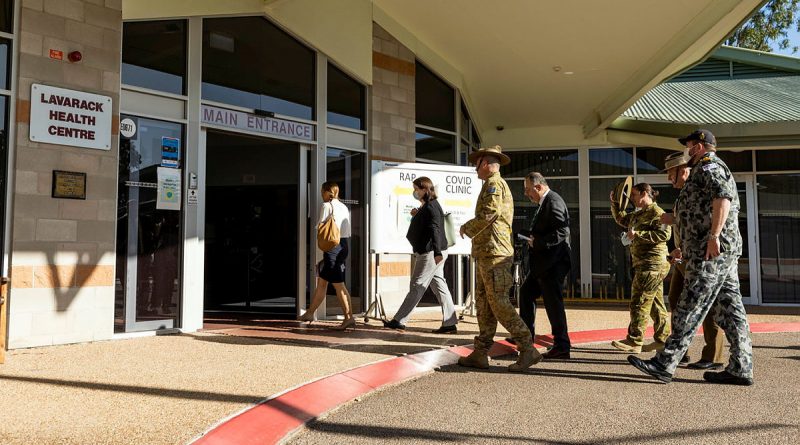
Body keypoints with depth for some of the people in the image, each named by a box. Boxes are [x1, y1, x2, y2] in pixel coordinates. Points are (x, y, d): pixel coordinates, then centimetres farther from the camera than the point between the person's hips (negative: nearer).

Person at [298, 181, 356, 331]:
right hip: (344, 245, 9)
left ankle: (349, 318, -5)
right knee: (321, 280, 16)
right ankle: (310, 313, 24)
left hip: (332, 246, -9)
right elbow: (347, 231, 14)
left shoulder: (326, 206, -7)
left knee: (338, 284, -6)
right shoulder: (343, 207, 16)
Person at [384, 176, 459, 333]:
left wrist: (437, 252, -31)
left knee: (417, 287, -4)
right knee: (439, 286, 8)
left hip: (430, 253, -10)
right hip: (433, 253, 10)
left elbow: (435, 230, -24)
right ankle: (450, 323, 9)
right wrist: (417, 216, 12)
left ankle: (399, 321, 3)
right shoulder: (427, 206, 18)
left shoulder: (431, 207, -14)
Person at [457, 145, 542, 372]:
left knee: (499, 304, -10)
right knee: (483, 304, 10)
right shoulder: (500, 186, 24)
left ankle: (528, 350, -6)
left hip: (493, 253, -10)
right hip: (486, 254, 10)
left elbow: (487, 216, -20)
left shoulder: (493, 184, -8)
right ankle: (480, 353, 13)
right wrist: (472, 230, 11)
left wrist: (466, 228, -5)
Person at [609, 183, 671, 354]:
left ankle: (635, 342, -5)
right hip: (645, 264, 10)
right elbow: (621, 218, 31)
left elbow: (664, 234, -24)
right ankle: (663, 338, 20)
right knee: (656, 303, 13)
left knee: (639, 302, -8)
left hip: (652, 264, -10)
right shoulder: (639, 214, 17)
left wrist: (638, 234, -24)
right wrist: (615, 203, 17)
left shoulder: (657, 212, -13)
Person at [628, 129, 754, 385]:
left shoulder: (708, 167, -6)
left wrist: (714, 236, -30)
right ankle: (741, 369, 11)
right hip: (725, 252, 11)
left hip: (711, 251, -11)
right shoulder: (716, 168, 26)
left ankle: (665, 364, -7)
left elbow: (724, 195, -25)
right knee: (729, 310, 9)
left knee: (689, 310, -10)